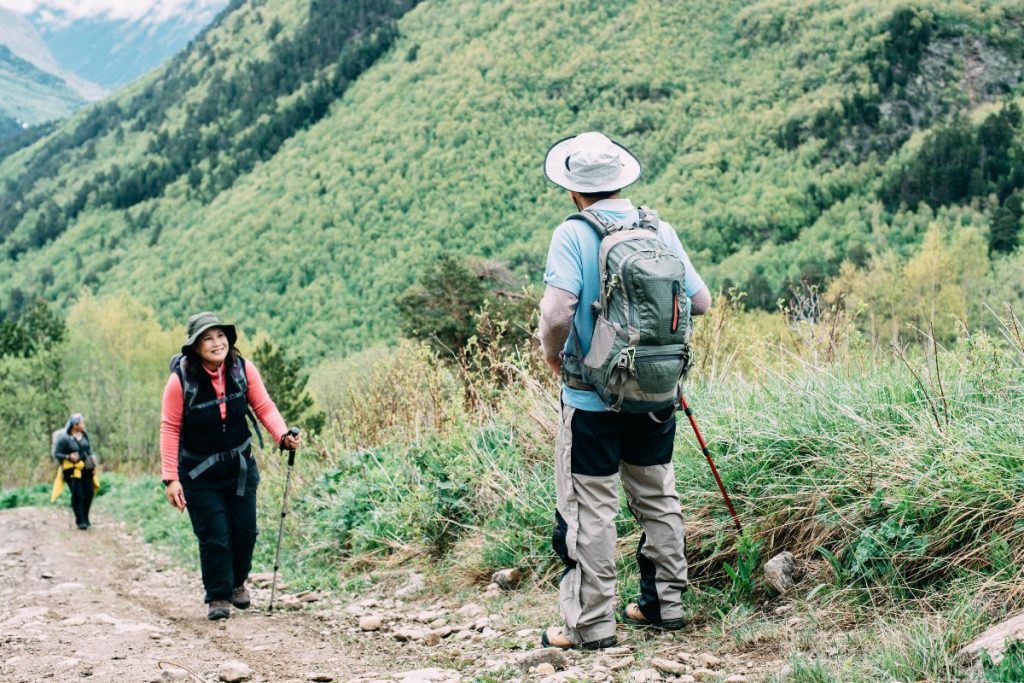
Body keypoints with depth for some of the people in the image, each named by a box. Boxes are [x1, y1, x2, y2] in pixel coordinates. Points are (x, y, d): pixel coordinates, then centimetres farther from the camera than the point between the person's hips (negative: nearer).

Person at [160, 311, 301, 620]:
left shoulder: (243, 369, -11)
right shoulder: (181, 379, -20)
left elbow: (264, 407, -5)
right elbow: (170, 428, -15)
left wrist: (283, 435, -24)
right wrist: (171, 478, -18)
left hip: (240, 466, 3)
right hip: (199, 473, -3)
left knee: (245, 531, 11)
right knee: (214, 537, -3)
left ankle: (237, 582, 37)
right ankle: (217, 597, 15)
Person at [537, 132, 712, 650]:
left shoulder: (573, 235, -14)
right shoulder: (660, 230, 1)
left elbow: (556, 314, -25)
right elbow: (700, 302, 4)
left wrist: (553, 354, -5)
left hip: (593, 398, -5)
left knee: (589, 509, 3)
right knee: (657, 498, 18)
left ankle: (592, 624, 9)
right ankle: (665, 602, 28)